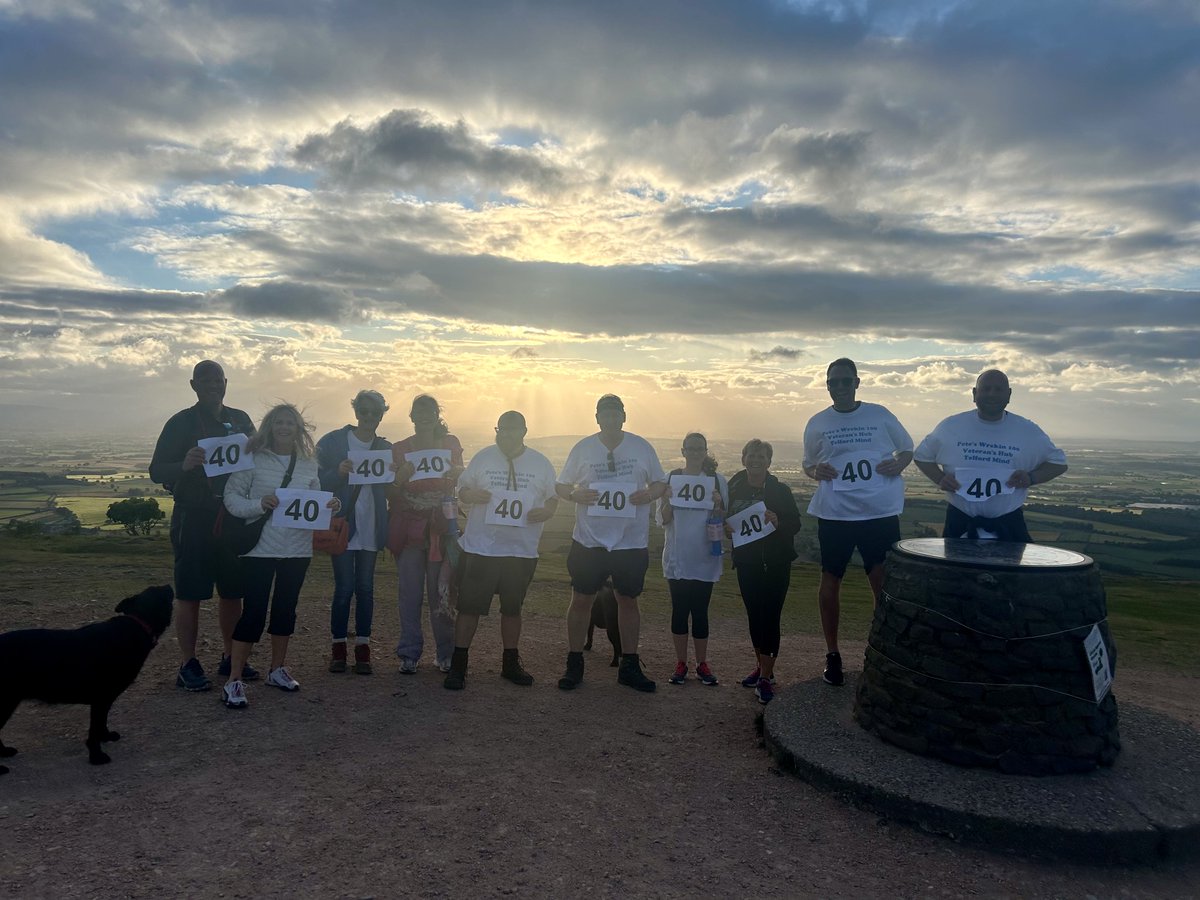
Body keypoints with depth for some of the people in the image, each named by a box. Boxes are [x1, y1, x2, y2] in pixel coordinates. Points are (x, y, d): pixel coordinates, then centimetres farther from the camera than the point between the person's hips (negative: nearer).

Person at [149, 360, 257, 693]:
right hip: (194, 518, -4)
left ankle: (230, 658, 20)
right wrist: (184, 465, -26)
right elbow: (157, 471, -4)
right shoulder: (181, 422, -1)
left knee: (232, 591, 9)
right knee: (189, 593, -1)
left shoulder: (241, 420, 11)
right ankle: (188, 665, 6)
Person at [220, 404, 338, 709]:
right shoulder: (253, 459, -4)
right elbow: (231, 496, -5)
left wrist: (330, 506, -7)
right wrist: (258, 504, -22)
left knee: (286, 607, 14)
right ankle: (233, 681, 4)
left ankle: (277, 669, 30)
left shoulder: (309, 465, 9)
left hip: (297, 549, 4)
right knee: (254, 611, -5)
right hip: (260, 547, -4)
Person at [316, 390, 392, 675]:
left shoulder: (386, 448, 10)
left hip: (371, 529, 3)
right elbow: (320, 483, -2)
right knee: (344, 587, -3)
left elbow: (391, 491, 10)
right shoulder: (333, 442, 1)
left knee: (365, 587, 5)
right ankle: (338, 646, 11)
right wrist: (338, 472, -21)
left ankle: (363, 647, 12)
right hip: (342, 525, -3)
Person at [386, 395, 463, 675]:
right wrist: (400, 478, -14)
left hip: (441, 528, 0)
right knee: (410, 593, 1)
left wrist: (456, 474, -10)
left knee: (441, 592, 0)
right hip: (408, 529, 0)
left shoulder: (450, 444, 9)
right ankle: (410, 653, 10)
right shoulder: (399, 449, 7)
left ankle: (445, 654, 10)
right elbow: (390, 495, 6)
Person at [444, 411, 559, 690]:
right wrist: (471, 495, -16)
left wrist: (546, 511, -12)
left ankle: (510, 663, 29)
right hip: (480, 548, -1)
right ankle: (458, 665, 9)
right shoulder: (483, 457, 2)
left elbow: (553, 497, 10)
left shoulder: (540, 463, 4)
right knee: (469, 606, -2)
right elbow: (462, 491, 7)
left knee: (512, 608, 14)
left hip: (522, 550, 2)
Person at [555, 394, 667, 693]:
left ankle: (629, 666, 24)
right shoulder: (582, 448, 2)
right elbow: (561, 486, 6)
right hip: (589, 541, 0)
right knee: (581, 600, 5)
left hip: (632, 542, 1)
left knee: (628, 600, 10)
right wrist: (575, 494, -16)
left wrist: (649, 493, -14)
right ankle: (574, 664, 20)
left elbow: (661, 482, 9)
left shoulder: (642, 447, 3)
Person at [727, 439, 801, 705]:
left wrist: (778, 522, -26)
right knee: (754, 614, 11)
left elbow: (796, 523, -7)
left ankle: (766, 677, 0)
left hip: (775, 563, -3)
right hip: (747, 563, 3)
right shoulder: (735, 489, 2)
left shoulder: (780, 490, -6)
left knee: (769, 616, -5)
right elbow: (726, 520, 9)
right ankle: (761, 666, 27)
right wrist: (726, 526, -13)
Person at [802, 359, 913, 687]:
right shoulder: (817, 423, 7)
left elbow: (908, 449, 16)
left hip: (881, 512, -1)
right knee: (830, 582, 6)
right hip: (834, 514, 1)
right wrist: (816, 471, -7)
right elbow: (808, 465, 16)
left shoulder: (880, 415, 5)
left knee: (883, 583, 1)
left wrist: (899, 463, -6)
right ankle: (832, 654, 22)